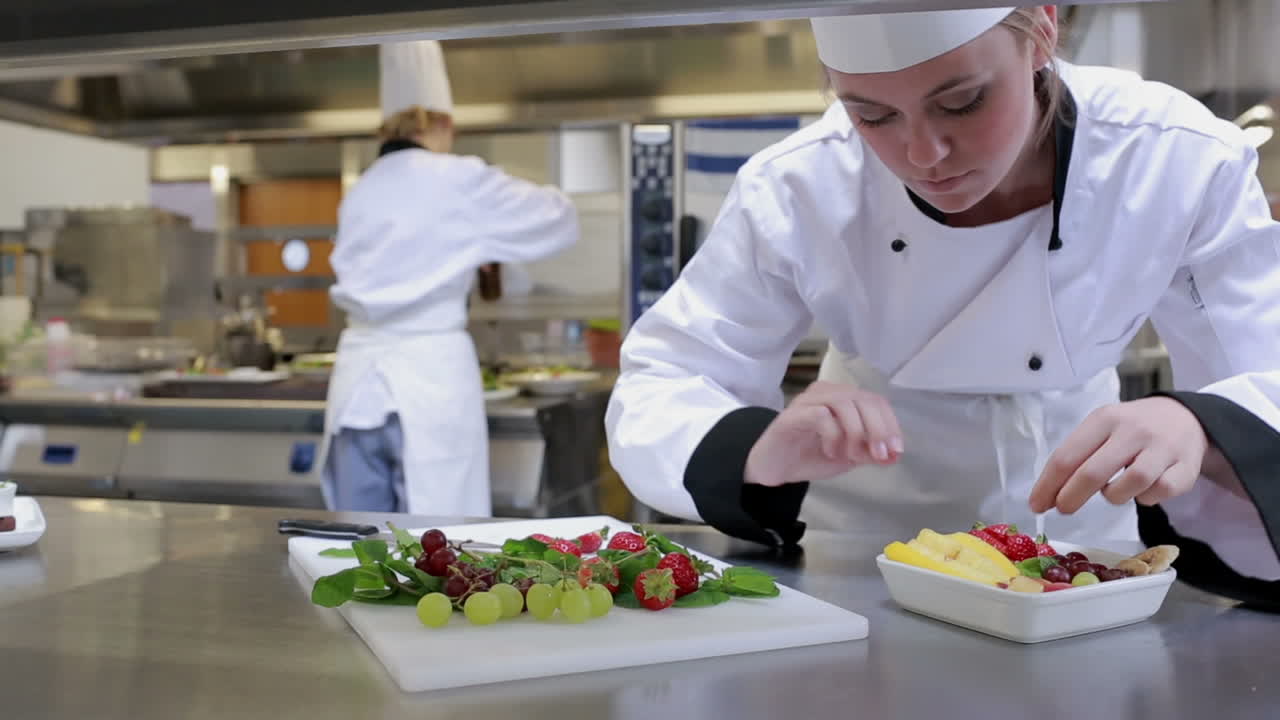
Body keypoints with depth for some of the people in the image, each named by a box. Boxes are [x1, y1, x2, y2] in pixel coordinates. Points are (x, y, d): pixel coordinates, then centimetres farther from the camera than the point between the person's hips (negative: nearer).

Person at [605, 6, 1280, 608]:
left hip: (1075, 533, 1)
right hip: (863, 535, -1)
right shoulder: (795, 191, -22)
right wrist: (764, 451, -40)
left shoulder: (1184, 163, -21)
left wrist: (1194, 432, -41)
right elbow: (651, 400, -19)